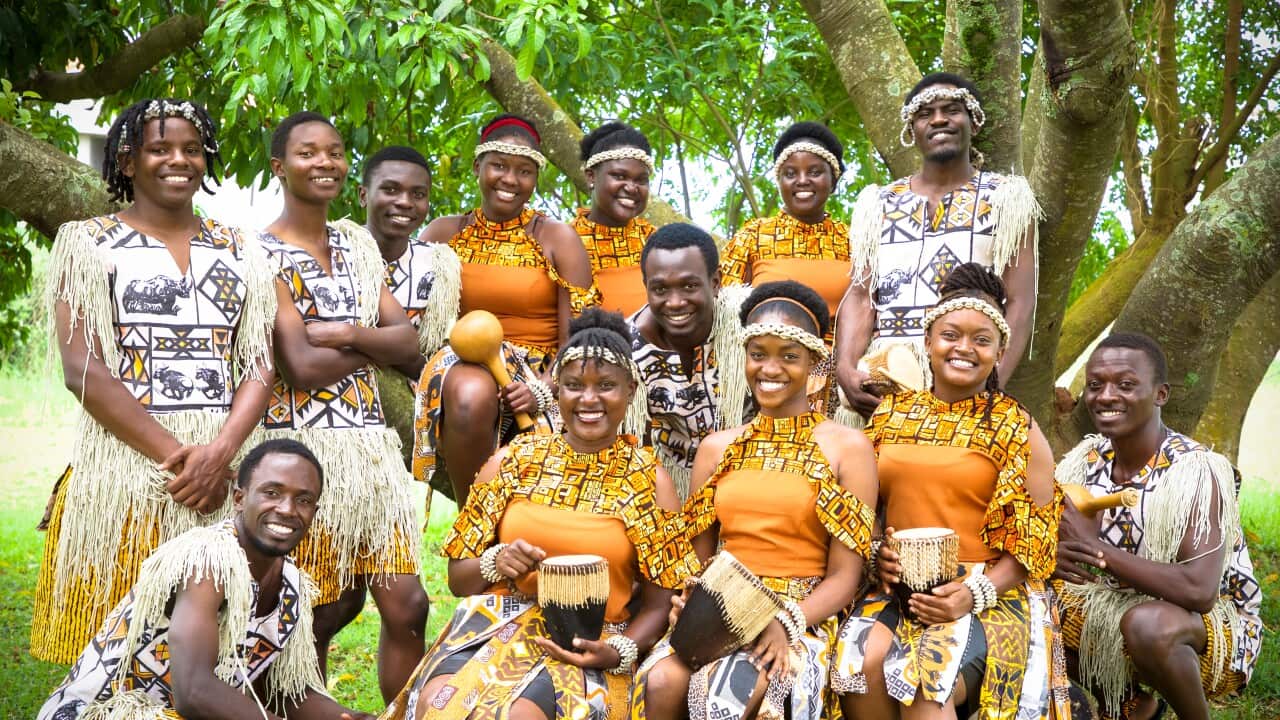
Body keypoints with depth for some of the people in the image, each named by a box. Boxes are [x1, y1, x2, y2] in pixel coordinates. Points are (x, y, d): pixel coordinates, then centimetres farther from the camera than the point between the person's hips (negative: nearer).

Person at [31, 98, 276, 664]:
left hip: (226, 467, 3)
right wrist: (174, 456, -14)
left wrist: (219, 452, -13)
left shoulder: (239, 252, 15)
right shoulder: (89, 244, 5)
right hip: (125, 464, -3)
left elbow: (261, 366, 6)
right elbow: (82, 369, -6)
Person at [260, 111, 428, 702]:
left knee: (406, 603, 2)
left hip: (371, 443, 6)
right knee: (319, 614, 4)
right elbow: (302, 368, -15)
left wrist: (350, 334, -11)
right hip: (303, 447, -6)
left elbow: (408, 342, 7)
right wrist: (376, 342, -2)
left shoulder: (357, 243, 14)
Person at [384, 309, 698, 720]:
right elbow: (458, 579, 12)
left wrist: (619, 652, -14)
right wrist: (494, 562, -10)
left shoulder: (649, 482, 4)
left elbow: (657, 604, 6)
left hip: (585, 646, -2)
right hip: (495, 623, 2)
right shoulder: (511, 462, 8)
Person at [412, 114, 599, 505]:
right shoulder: (445, 233, 14)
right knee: (471, 392, -36)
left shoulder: (558, 238, 7)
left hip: (536, 377, -1)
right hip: (456, 367, 2)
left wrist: (545, 388, -19)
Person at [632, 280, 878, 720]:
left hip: (804, 619, -3)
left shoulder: (847, 449, 3)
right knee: (661, 682, -29)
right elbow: (698, 560, 13)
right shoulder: (716, 449, 14)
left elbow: (844, 575, -2)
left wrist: (786, 622, -20)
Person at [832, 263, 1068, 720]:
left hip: (988, 594, -2)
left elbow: (1036, 537, -1)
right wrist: (876, 555, -7)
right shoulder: (890, 415, 12)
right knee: (861, 661, -28)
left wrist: (974, 593, -16)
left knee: (928, 682, -31)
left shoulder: (1017, 429, 3)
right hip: (897, 587, 3)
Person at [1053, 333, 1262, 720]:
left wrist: (1095, 549, -30)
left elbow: (1198, 592, -32)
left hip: (1210, 626, -7)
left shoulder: (1198, 472, -21)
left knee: (1146, 623, -37)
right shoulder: (1085, 460, -3)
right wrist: (1054, 555, -27)